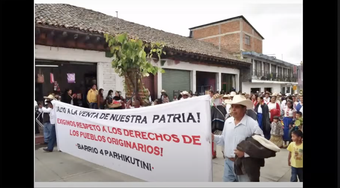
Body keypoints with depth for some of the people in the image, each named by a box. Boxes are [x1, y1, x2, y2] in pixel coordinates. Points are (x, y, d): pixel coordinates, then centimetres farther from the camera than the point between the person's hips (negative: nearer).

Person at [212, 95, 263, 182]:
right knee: (227, 181, 18)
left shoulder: (252, 124, -15)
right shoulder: (227, 121, 5)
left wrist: (245, 153, -23)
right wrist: (214, 137, -5)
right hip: (228, 162, 5)